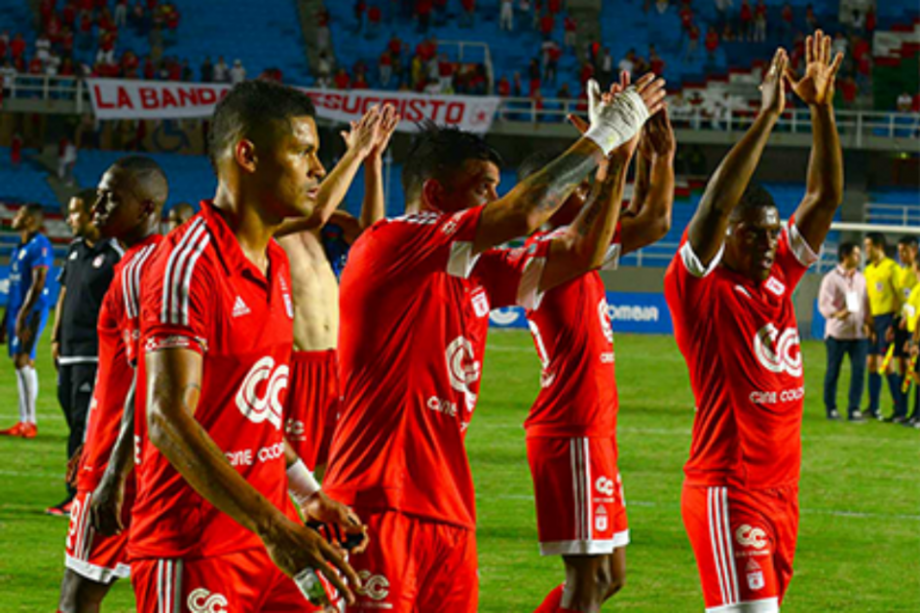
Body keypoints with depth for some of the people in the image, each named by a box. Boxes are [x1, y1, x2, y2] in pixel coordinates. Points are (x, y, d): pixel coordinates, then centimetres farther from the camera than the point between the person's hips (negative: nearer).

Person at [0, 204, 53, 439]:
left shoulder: (39, 245, -10)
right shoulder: (19, 248, 20)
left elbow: (38, 284, -17)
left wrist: (22, 315, -22)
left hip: (32, 311, -9)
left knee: (24, 360, -13)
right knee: (20, 362, 7)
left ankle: (30, 422, -13)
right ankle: (24, 422, 9)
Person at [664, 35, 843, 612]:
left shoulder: (779, 279, 10)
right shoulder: (700, 288, -9)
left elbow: (825, 198, 11)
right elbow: (715, 205, -23)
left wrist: (822, 108, 1)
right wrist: (767, 117, -23)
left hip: (782, 491, 8)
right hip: (728, 491, -8)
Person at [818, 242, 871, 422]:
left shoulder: (861, 278, 14)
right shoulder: (831, 278, -4)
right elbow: (823, 303, -11)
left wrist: (867, 322, 7)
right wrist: (836, 314, -28)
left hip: (859, 333, 5)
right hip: (837, 332, -5)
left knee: (859, 370, -4)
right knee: (833, 371, 4)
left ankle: (854, 409, 1)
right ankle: (831, 408, 14)